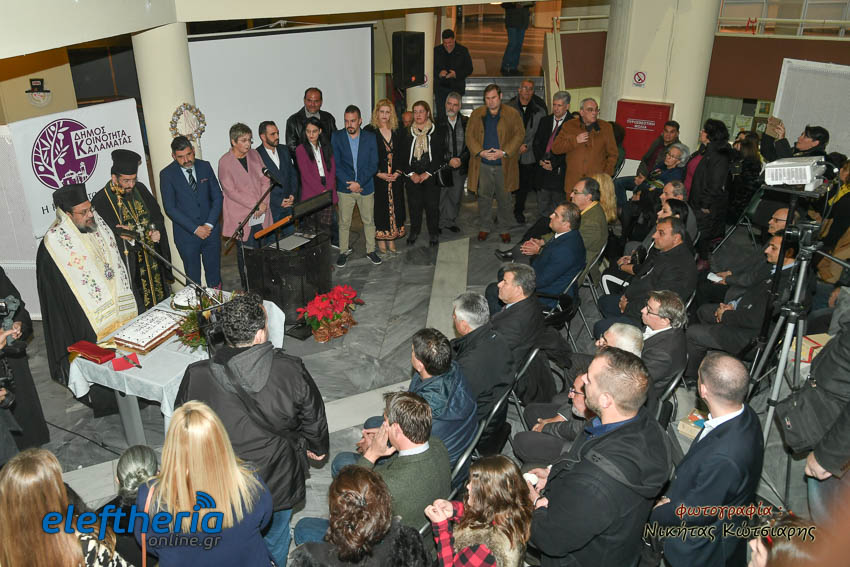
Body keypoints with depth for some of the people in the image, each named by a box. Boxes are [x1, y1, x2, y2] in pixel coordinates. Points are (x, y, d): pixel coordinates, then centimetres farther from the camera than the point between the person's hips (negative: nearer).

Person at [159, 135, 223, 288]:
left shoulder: (205, 166, 2)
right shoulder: (167, 174, -8)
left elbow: (217, 197, 2)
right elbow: (170, 208, -10)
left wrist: (209, 224, -9)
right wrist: (195, 229, -16)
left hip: (211, 230, 3)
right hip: (186, 234, -3)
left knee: (214, 272, 13)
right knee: (193, 276, 8)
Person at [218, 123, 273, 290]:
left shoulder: (254, 154, 9)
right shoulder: (225, 162, -6)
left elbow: (265, 180, 8)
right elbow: (231, 191, -11)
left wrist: (264, 203, -7)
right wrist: (255, 205, -15)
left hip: (260, 214, 4)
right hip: (242, 217, -4)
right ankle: (248, 289, 10)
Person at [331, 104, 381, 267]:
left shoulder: (370, 138, -1)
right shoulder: (337, 137, -2)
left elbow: (373, 165, -4)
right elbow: (335, 164, -5)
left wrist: (359, 183, -15)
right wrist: (349, 183, -13)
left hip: (366, 187, 1)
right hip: (345, 188, 0)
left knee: (369, 221, 10)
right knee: (344, 222, 6)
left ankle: (370, 250, 23)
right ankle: (344, 251, 19)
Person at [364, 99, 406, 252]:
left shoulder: (397, 131, 8)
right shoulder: (369, 131, -5)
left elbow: (401, 155, 9)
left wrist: (397, 172, -6)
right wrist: (380, 174, -14)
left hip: (395, 178, 4)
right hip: (377, 179, -4)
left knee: (394, 207, 7)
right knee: (379, 208, 1)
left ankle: (391, 240, 18)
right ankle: (381, 241, 11)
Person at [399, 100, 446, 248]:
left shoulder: (436, 133, 0)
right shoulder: (408, 133, 7)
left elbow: (440, 156, -4)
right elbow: (402, 157, 5)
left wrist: (427, 173, -11)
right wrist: (411, 174, -7)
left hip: (431, 176, -2)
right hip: (412, 177, 2)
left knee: (432, 205, 0)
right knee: (414, 205, 5)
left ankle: (433, 233, 14)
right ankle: (414, 231, 22)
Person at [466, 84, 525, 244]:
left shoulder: (513, 114, 1)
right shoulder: (476, 114, 6)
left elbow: (519, 134, -3)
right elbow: (469, 136, 3)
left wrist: (504, 152, -15)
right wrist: (480, 152, -12)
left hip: (504, 165, -1)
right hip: (483, 164, 1)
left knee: (504, 199, 8)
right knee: (484, 197, 9)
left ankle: (504, 229, 22)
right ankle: (484, 227, 25)